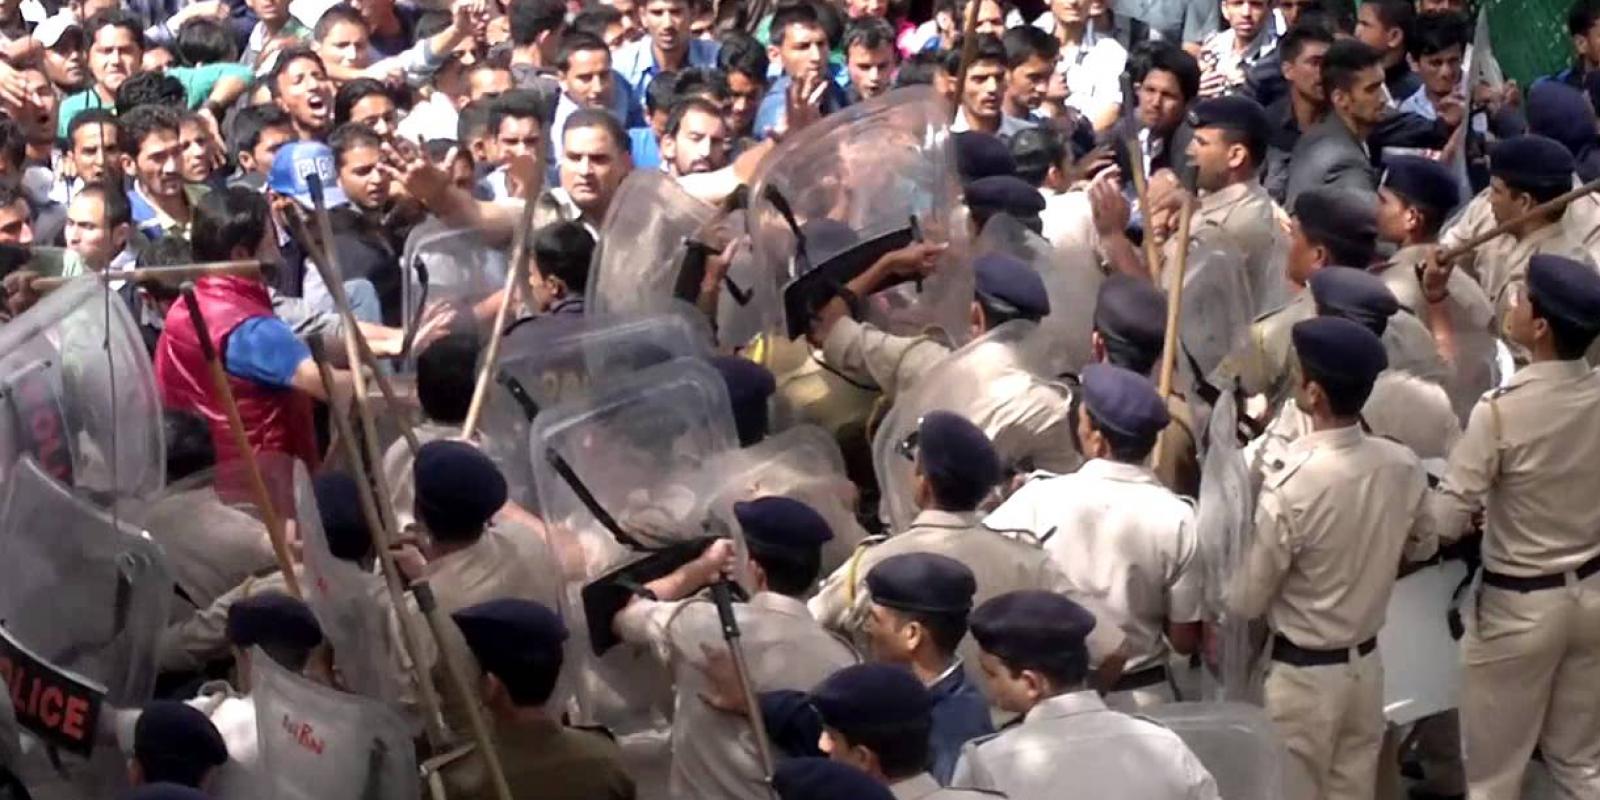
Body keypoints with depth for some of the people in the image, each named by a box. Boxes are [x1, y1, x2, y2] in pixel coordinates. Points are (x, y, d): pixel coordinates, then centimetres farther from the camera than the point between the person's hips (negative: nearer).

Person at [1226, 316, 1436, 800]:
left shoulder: (1291, 487, -27)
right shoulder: (1403, 466, -10)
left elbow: (1245, 602, -17)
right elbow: (1422, 546, 11)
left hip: (1303, 674, -5)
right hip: (1367, 664, 6)